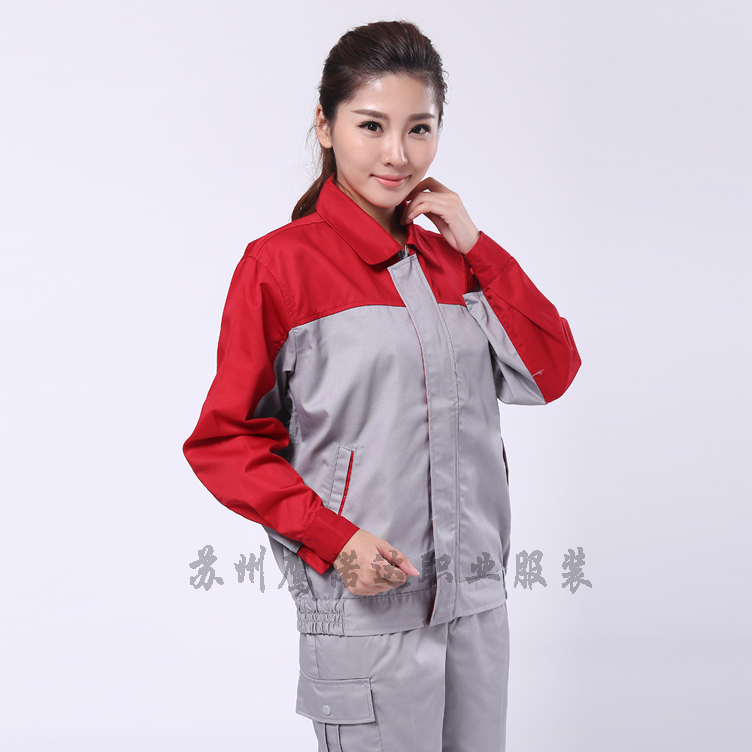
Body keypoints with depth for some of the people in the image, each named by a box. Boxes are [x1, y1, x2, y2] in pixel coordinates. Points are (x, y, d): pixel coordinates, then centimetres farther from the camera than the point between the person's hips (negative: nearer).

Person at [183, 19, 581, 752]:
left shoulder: (455, 253, 9)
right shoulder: (280, 263, -7)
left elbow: (550, 373, 2)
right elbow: (223, 441, -6)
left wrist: (476, 248, -4)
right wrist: (330, 540, -16)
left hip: (475, 599, 5)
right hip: (364, 605, -5)